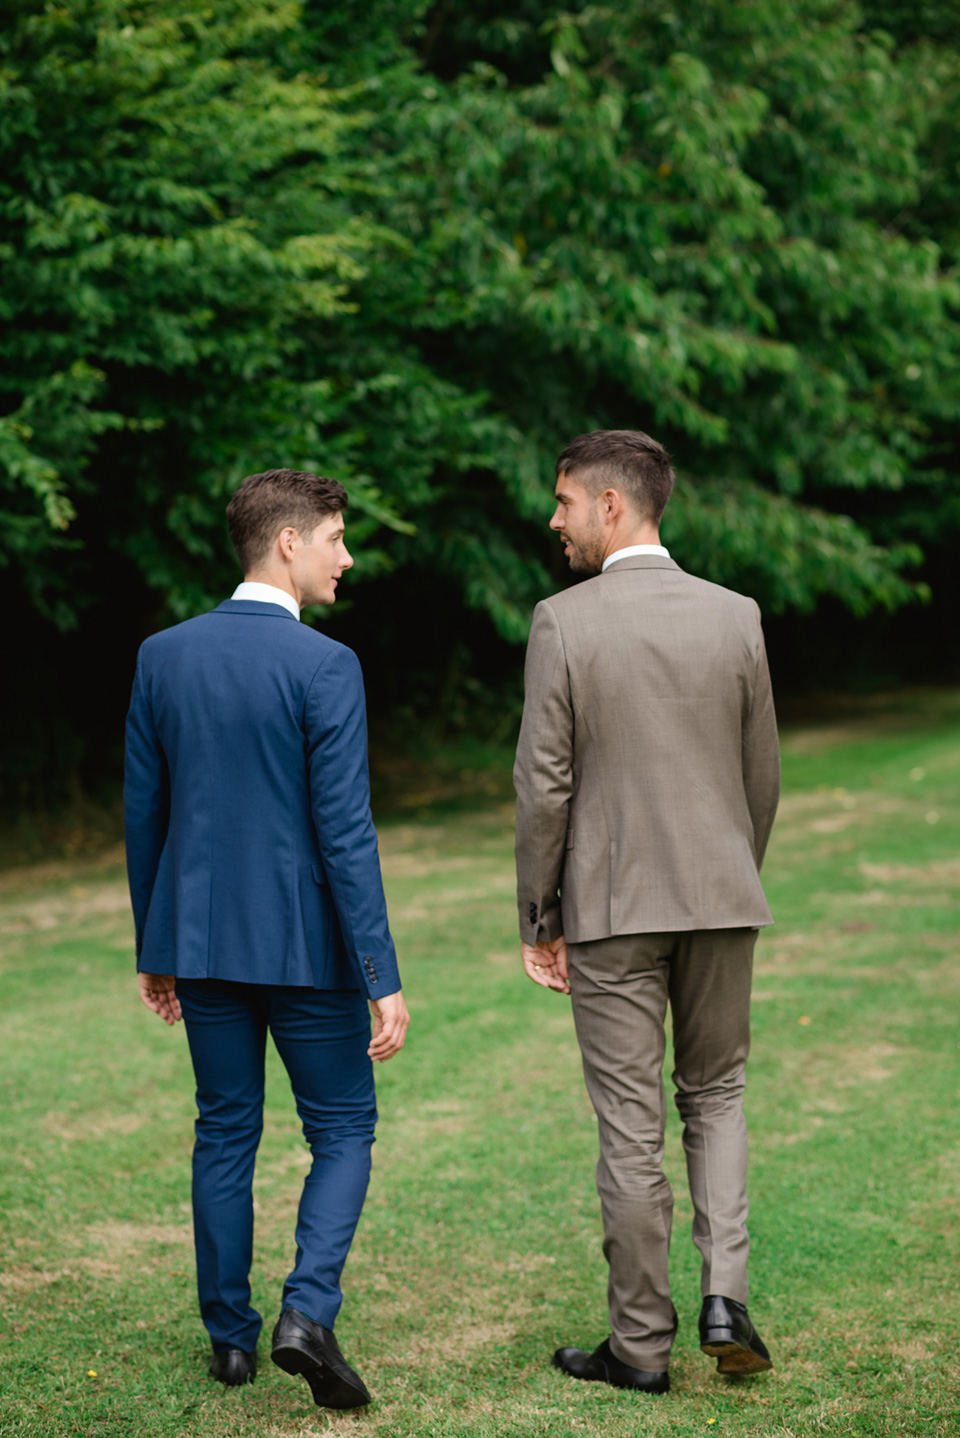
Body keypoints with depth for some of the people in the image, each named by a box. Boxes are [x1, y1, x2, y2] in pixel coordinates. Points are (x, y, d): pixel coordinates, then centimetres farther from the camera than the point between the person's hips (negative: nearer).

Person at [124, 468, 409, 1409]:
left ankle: (229, 1338, 19)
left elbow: (142, 810, 8)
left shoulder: (163, 656, 3)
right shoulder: (323, 666, -13)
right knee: (342, 1131, 9)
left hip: (200, 939, 5)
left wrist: (154, 948, 17)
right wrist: (382, 978, -14)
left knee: (225, 1133, 15)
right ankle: (306, 1312, -8)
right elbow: (344, 830, -17)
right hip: (303, 941, -5)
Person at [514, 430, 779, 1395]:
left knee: (631, 1126, 4)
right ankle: (724, 1295, 5)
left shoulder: (563, 623, -10)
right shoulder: (735, 617, 1)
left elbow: (544, 785, -10)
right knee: (715, 1094, 19)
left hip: (613, 906, -3)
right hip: (720, 897, 3)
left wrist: (539, 919, 0)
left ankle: (640, 1344, 12)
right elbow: (763, 777, 6)